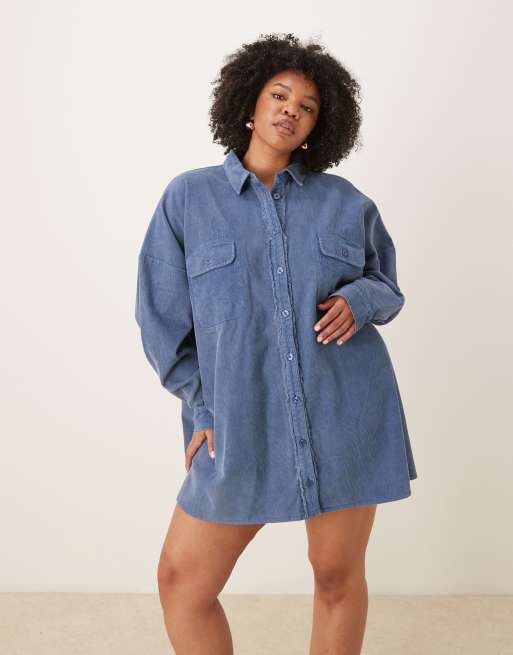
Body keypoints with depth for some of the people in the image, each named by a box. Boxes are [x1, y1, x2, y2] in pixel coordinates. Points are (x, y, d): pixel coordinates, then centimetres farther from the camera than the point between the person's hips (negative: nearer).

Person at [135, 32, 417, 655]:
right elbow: (161, 316, 4)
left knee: (339, 576, 11)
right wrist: (203, 408, -1)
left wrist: (358, 300, -9)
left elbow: (387, 288, 14)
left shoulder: (349, 203, 5)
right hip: (245, 426, 0)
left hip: (345, 414, 1)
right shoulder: (188, 197, 2)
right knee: (181, 579, 6)